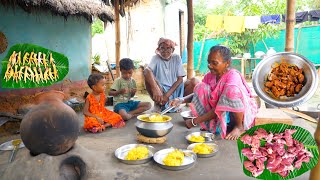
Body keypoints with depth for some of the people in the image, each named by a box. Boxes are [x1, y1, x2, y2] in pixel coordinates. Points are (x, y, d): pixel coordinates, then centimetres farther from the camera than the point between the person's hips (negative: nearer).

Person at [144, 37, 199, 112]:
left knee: (194, 81, -20)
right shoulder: (156, 58, -5)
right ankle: (158, 103, -10)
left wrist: (167, 95, -18)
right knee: (148, 75, -28)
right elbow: (146, 71, -27)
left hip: (175, 89, 2)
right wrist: (155, 89, -44)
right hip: (160, 91, -2)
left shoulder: (177, 58, 1)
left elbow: (180, 79, -5)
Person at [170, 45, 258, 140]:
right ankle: (211, 126, -10)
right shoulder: (209, 76, -6)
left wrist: (195, 121, -27)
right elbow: (199, 94, 5)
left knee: (232, 90, -35)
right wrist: (182, 100, -16)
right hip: (219, 115, 6)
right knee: (201, 87, -13)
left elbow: (221, 107, -29)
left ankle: (239, 126, -11)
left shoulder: (233, 76, -25)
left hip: (243, 113, -5)